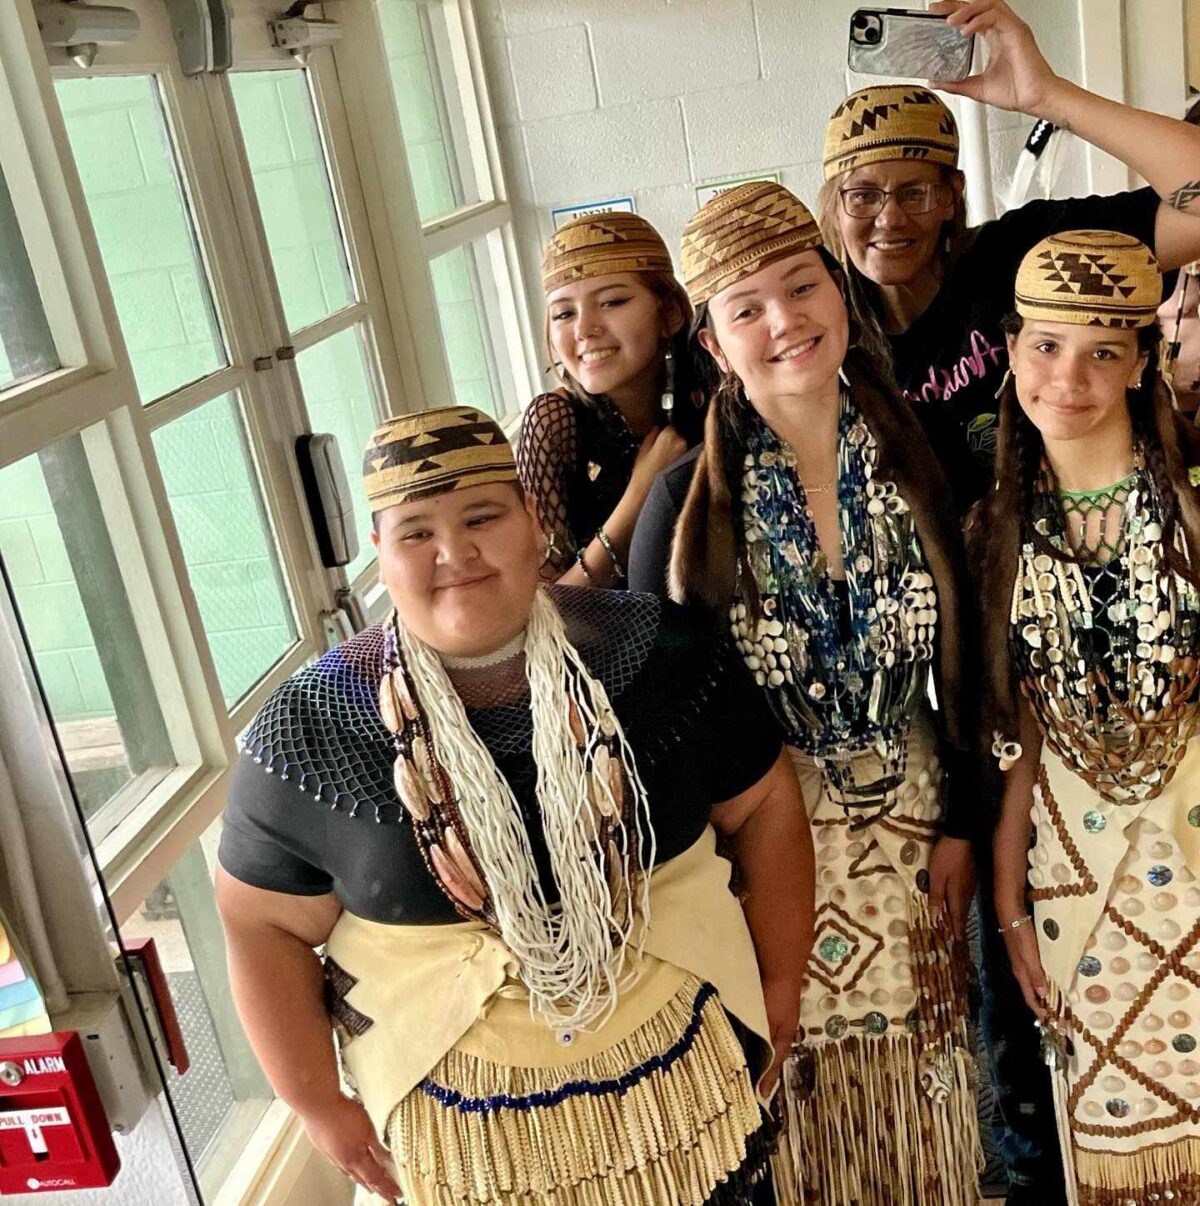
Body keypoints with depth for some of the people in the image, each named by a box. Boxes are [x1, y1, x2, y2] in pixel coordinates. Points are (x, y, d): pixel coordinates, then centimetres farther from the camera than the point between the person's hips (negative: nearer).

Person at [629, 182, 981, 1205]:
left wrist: (960, 825, 2)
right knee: (797, 1085, 16)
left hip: (910, 820, 3)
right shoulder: (691, 501, -15)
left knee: (918, 1075, 21)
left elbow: (961, 664, 1)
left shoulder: (913, 461, -7)